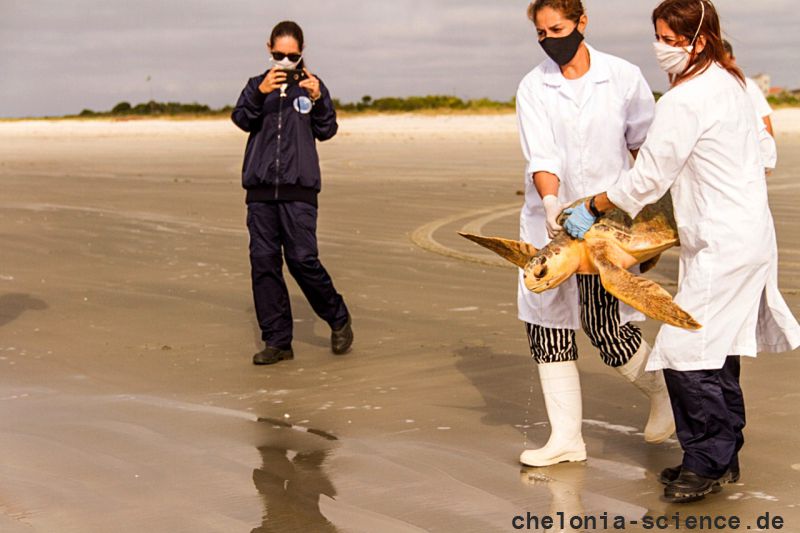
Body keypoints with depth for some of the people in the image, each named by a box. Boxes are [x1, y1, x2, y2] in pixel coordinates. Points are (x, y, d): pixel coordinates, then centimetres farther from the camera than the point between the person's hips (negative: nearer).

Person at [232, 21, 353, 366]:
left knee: (303, 259, -10)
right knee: (263, 261, 1)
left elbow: (326, 131, 1)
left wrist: (317, 100, -16)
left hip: (298, 188, -2)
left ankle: (338, 319, 14)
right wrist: (259, 93, -23)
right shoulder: (257, 85, 12)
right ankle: (277, 341, 8)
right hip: (260, 188, 3)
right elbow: (241, 120, -5)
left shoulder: (312, 86, 9)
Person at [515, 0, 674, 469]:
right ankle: (567, 437, 14)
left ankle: (663, 390, 23)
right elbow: (540, 156, -11)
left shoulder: (624, 77, -3)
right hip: (549, 217, 3)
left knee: (604, 325, -7)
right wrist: (551, 201, -29)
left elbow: (645, 145, 8)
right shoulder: (534, 88, 0)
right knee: (547, 325, 3)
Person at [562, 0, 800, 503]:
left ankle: (708, 461, 0)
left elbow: (647, 178, -15)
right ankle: (724, 457, 23)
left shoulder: (684, 100, -18)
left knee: (687, 355, -8)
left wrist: (591, 209, 0)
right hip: (749, 231, 11)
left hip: (722, 245, -11)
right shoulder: (731, 82, 12)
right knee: (717, 353, 15)